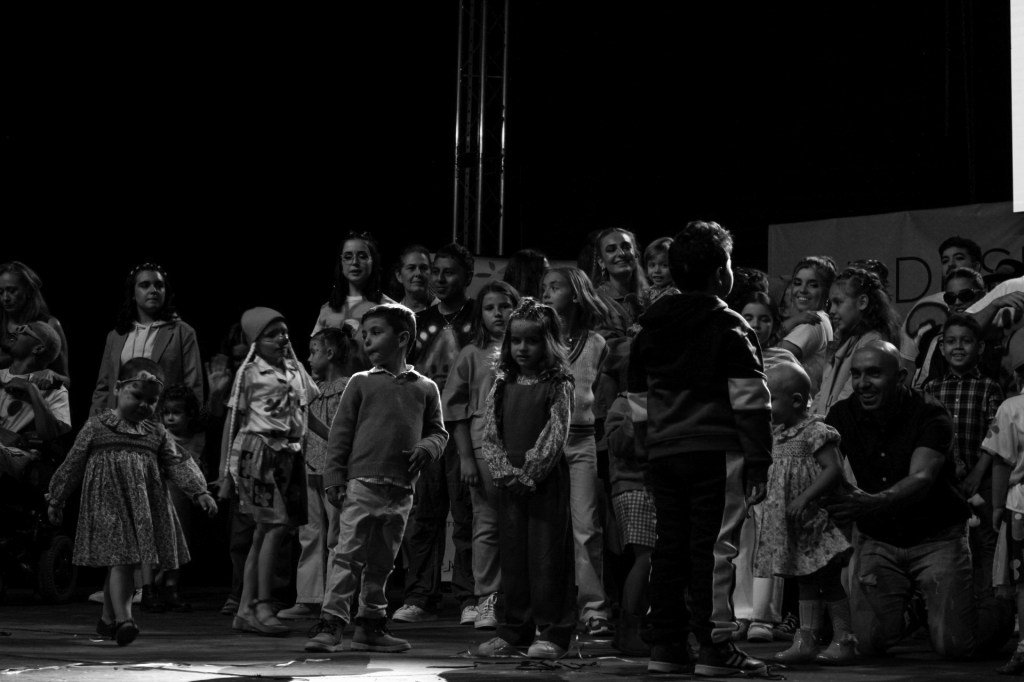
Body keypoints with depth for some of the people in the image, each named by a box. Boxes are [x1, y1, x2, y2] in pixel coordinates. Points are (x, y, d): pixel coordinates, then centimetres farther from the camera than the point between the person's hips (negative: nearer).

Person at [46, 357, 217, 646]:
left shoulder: (157, 433, 10)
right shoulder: (96, 427, 1)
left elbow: (178, 464, 2)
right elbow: (73, 464, 6)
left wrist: (199, 491, -12)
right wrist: (56, 500, 9)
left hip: (143, 509, 4)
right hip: (109, 506, -4)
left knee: (125, 563, 10)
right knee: (120, 559, -16)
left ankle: (108, 618, 25)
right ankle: (124, 619, -22)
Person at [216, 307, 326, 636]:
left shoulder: (295, 370, 15)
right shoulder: (250, 372, -1)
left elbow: (307, 414, 23)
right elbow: (232, 422, -1)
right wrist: (225, 474, -4)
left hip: (289, 454, 6)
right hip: (258, 451, -6)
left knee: (264, 530, 7)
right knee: (278, 524, -14)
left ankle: (246, 609, 11)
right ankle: (262, 606, -11)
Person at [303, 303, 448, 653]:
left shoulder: (425, 388, 11)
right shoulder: (361, 383, 6)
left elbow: (438, 432, 18)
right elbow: (340, 433, 4)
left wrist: (427, 447, -5)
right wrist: (334, 478, -3)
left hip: (402, 490, 3)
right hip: (362, 482, -3)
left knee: (381, 561, 11)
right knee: (348, 554, -10)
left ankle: (371, 626, 20)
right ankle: (330, 623, -12)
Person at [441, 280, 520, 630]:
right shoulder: (472, 355, 7)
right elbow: (456, 409, 6)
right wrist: (466, 457, -2)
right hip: (485, 446, -1)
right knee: (488, 524, 1)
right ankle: (487, 600, 6)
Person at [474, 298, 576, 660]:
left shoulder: (557, 384, -2)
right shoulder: (503, 384, 11)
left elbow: (556, 435, -9)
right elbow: (490, 433, 8)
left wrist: (529, 473, -14)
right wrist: (504, 470, -6)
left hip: (546, 478, -5)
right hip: (509, 481, 5)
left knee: (546, 554, -4)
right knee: (512, 553, 7)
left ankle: (552, 633, 1)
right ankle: (513, 630, 13)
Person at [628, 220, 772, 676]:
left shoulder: (649, 329, 14)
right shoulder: (728, 327, -5)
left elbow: (638, 403, 17)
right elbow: (750, 400, -9)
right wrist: (759, 462, -8)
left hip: (664, 451, 6)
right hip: (715, 450, -6)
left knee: (670, 546, 9)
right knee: (712, 546, -4)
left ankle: (664, 644, 10)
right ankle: (714, 646, -4)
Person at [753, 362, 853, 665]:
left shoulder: (816, 433, -15)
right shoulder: (777, 435, 11)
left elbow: (834, 470, -22)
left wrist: (805, 498, -27)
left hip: (816, 523, -8)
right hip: (791, 526, 8)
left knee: (830, 582, 0)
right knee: (806, 582, 12)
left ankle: (843, 641, 7)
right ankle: (806, 640, 15)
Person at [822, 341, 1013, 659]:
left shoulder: (930, 415, -17)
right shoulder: (842, 415, -4)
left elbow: (922, 479, -32)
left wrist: (873, 503, -52)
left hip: (936, 538, -3)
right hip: (877, 540, 3)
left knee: (953, 645, -12)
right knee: (869, 642, -9)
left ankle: (998, 612, 24)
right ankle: (902, 610, 27)